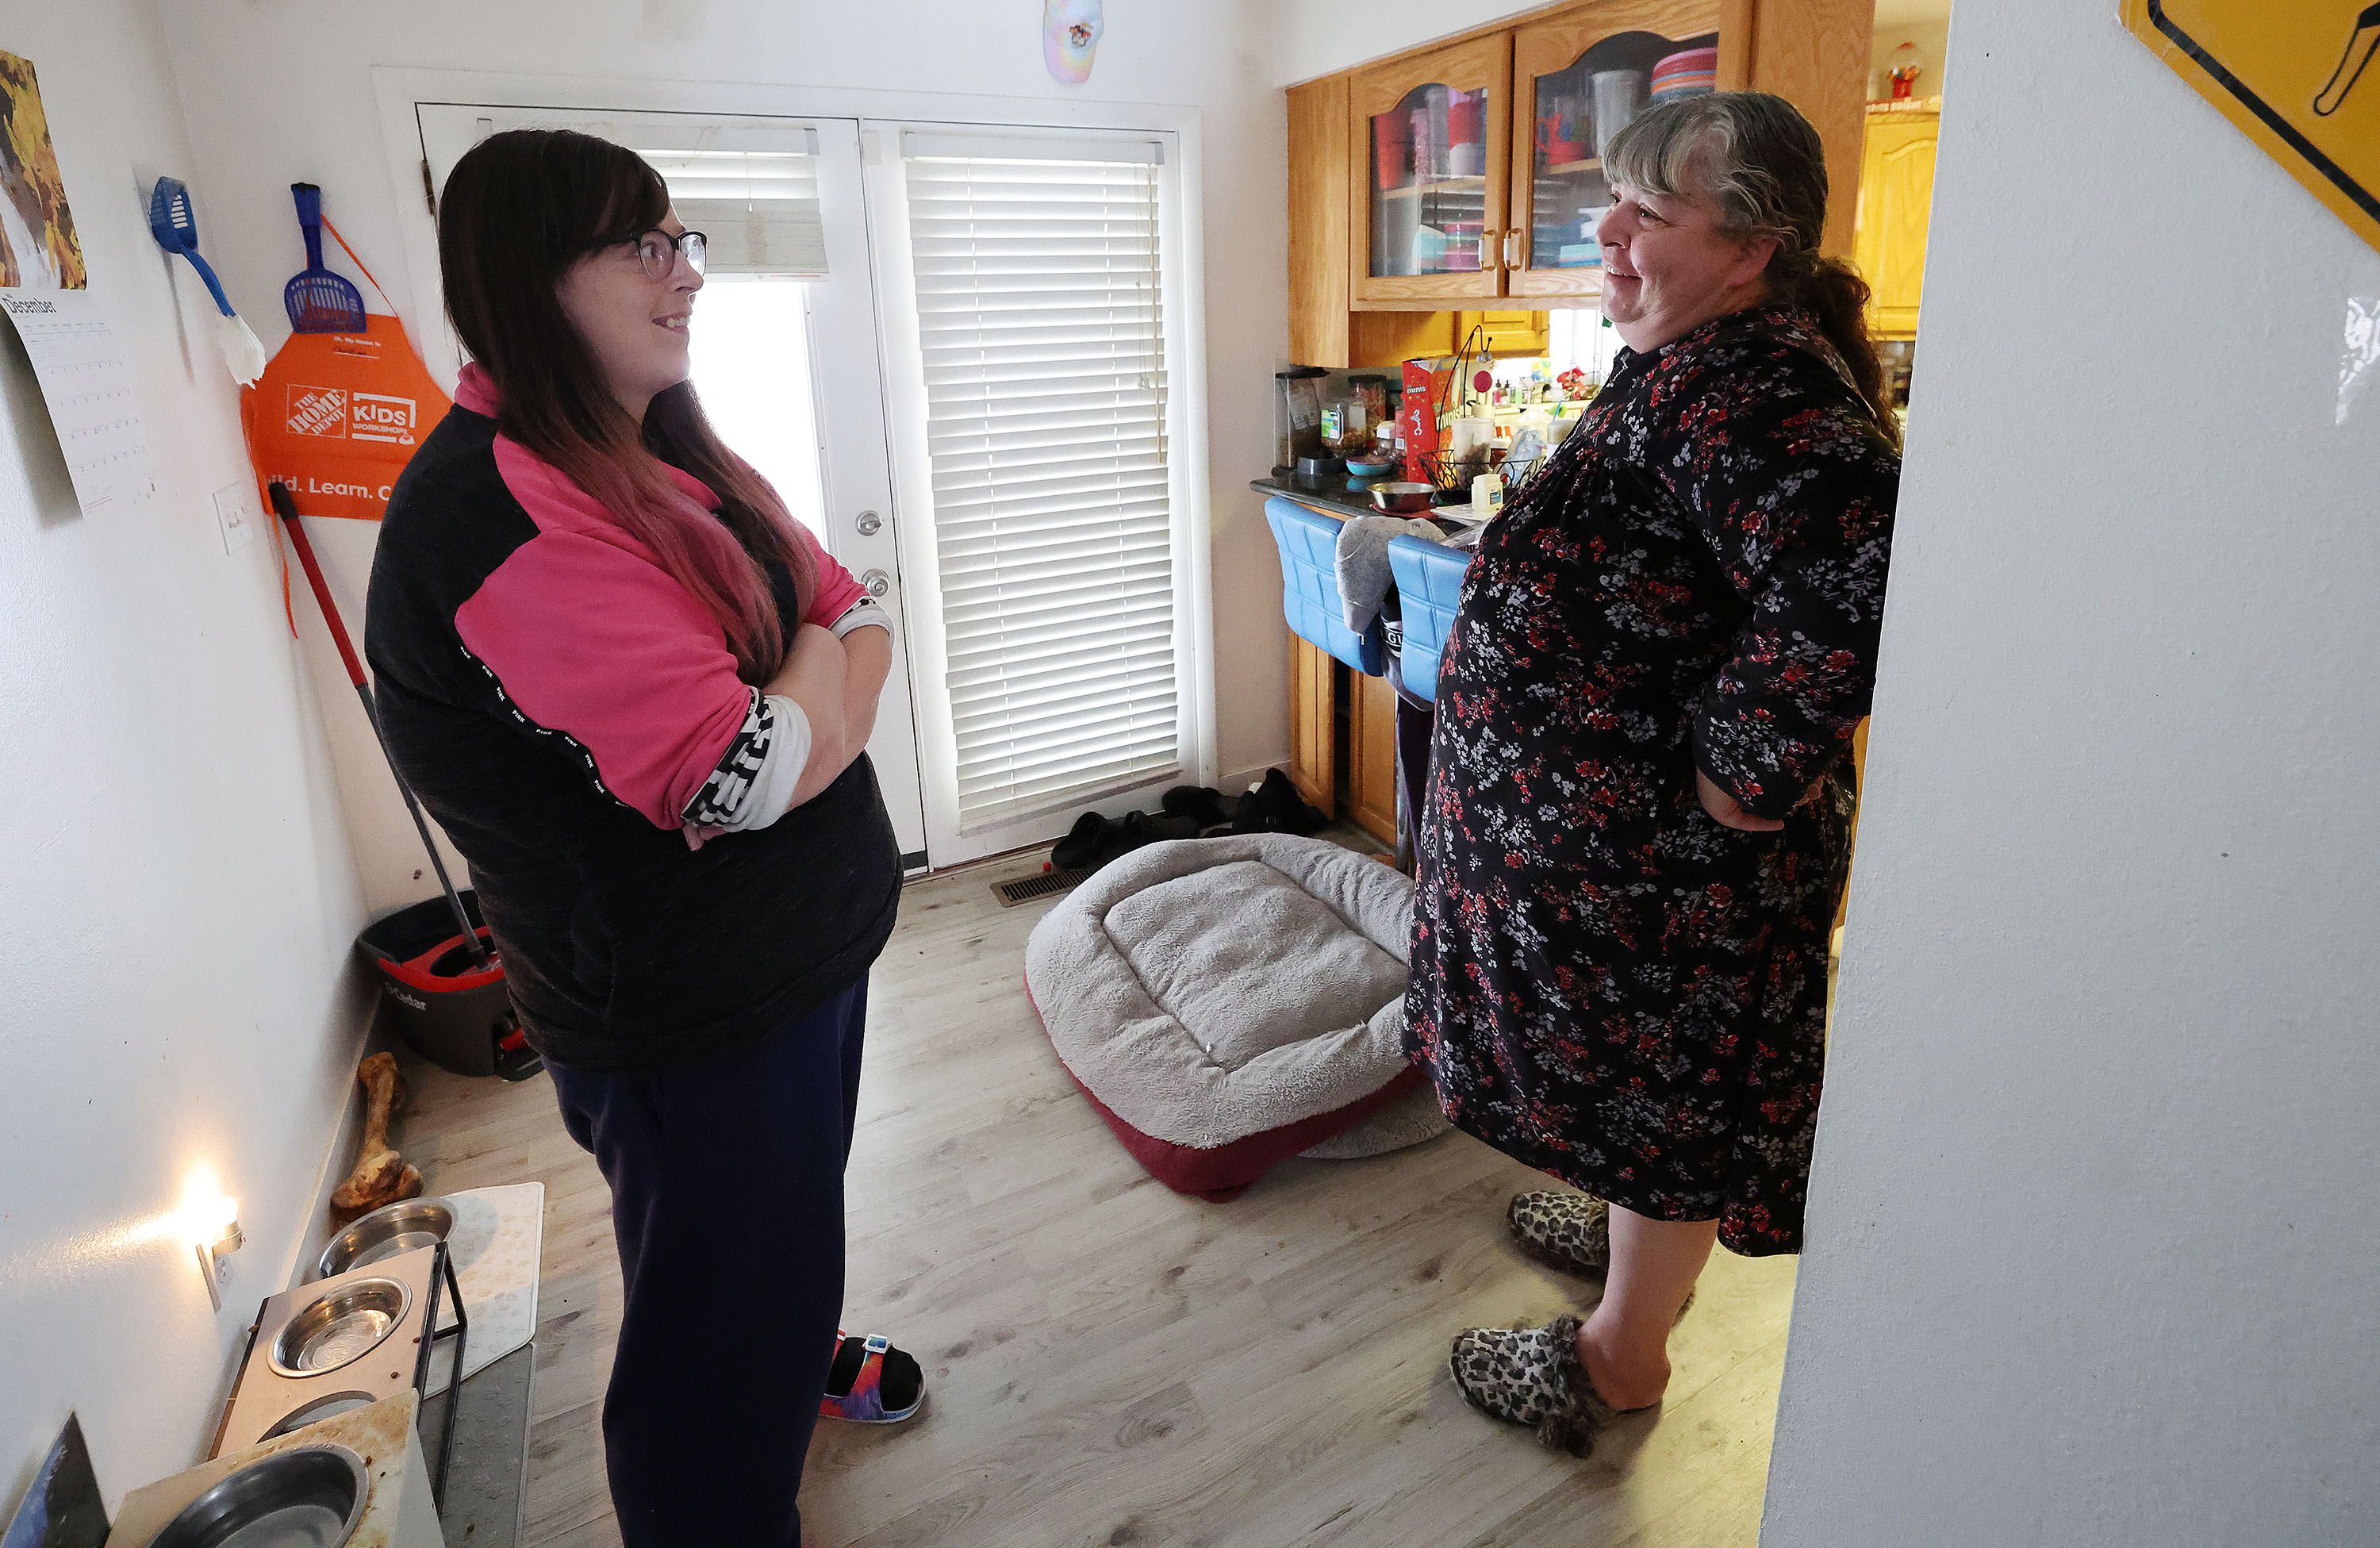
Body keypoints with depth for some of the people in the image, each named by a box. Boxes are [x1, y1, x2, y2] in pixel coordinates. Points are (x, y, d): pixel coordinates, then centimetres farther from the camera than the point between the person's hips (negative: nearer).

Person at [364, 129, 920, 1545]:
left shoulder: (669, 451, 5)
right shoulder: (499, 512, -26)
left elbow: (864, 617, 3)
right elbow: (750, 771, -32)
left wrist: (803, 704, -16)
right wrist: (822, 678, -11)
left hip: (807, 943, 9)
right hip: (690, 1015, -9)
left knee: (793, 1213, 33)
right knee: (714, 1318, 12)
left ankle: (800, 1350, 61)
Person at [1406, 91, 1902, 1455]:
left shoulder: (1742, 389, -25)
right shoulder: (1689, 367, 8)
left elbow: (1856, 577, -40)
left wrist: (1740, 776, -30)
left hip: (1665, 861, -10)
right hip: (1612, 833, 10)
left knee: (1664, 1085, 10)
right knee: (1635, 1072, 27)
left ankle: (1625, 1354, 33)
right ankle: (1631, 1228, 52)